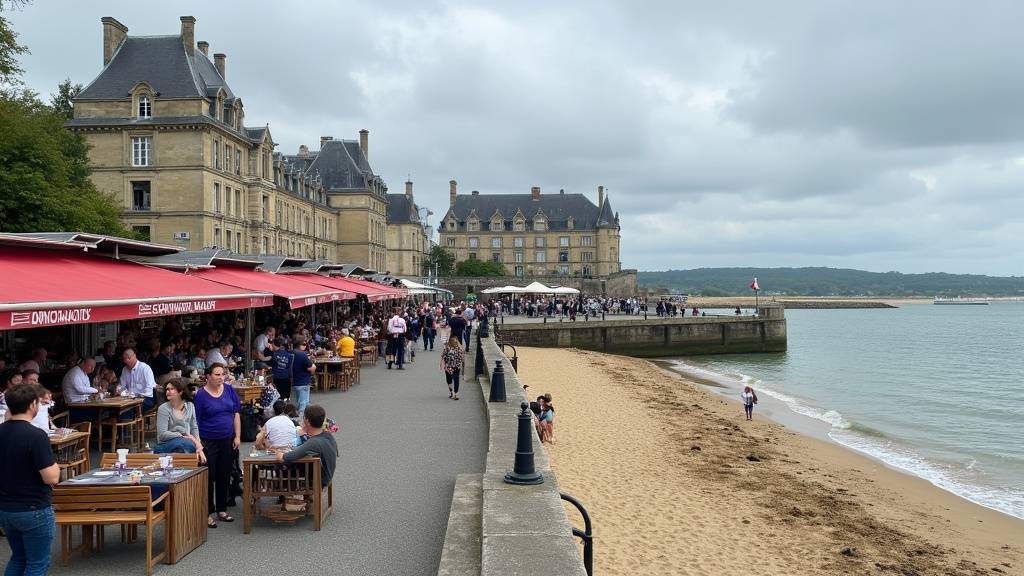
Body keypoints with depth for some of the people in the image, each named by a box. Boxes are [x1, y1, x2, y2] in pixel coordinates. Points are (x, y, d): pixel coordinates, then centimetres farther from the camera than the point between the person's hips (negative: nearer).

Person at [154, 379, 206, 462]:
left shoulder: (190, 406, 8)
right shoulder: (163, 409, -5)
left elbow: (194, 428, 12)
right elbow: (162, 434, -11)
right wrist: (184, 436, -15)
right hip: (166, 444, -4)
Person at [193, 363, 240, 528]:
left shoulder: (229, 390, 4)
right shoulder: (201, 395, -9)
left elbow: (236, 414, 8)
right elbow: (196, 421, -8)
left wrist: (237, 436, 3)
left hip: (227, 440, 4)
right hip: (208, 442, -4)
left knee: (224, 476, 11)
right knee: (209, 477, 2)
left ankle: (222, 510, 24)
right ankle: (208, 513, 11)